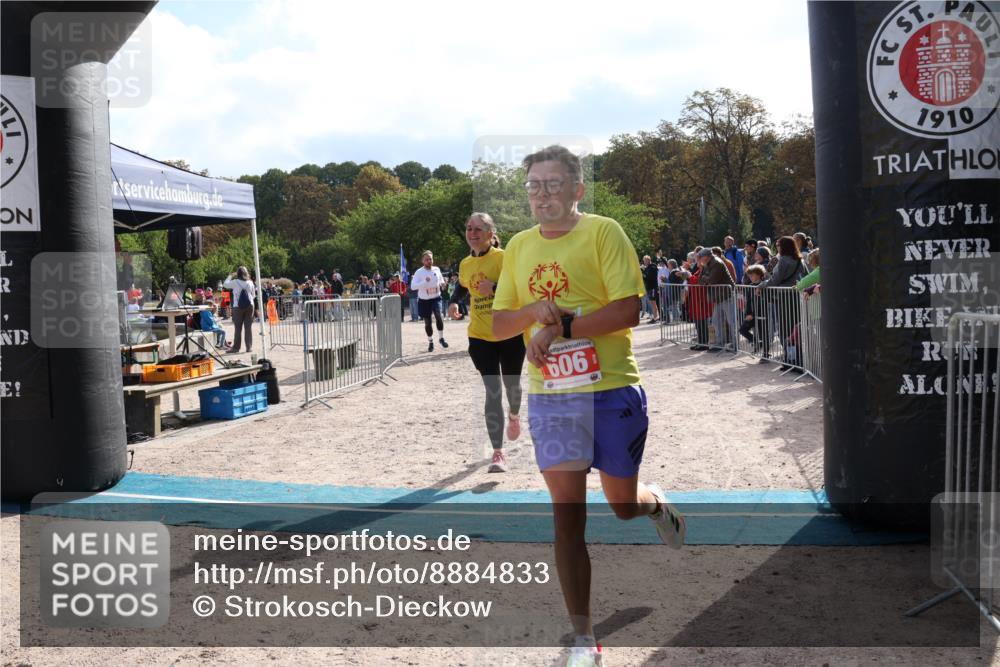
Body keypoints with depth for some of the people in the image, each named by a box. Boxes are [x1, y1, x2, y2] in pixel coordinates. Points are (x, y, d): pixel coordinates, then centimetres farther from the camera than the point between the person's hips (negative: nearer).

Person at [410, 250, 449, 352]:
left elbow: (441, 280, 18)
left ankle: (441, 338, -10)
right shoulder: (419, 272, -10)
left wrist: (442, 283, -7)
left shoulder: (437, 269, 1)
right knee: (427, 322, 7)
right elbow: (413, 286, -20)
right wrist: (424, 282, -33)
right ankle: (430, 342, 25)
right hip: (424, 300, -1)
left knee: (438, 315, -25)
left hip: (436, 298, 1)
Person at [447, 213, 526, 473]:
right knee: (493, 392, -3)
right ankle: (498, 454, -1)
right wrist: (453, 303, 4)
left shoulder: (504, 257, -13)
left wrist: (496, 287, -31)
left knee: (511, 384, 16)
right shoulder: (465, 264, 4)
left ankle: (514, 416, 53)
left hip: (511, 333, -3)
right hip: (480, 337, 3)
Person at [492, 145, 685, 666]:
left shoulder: (603, 232, -6)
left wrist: (559, 326, -17)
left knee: (623, 505, 11)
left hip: (612, 389, -3)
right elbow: (498, 324, 9)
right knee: (566, 515, 1)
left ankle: (656, 504, 49)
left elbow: (627, 311, -14)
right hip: (550, 396, 3)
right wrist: (533, 312, -11)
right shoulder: (518, 247, 9)